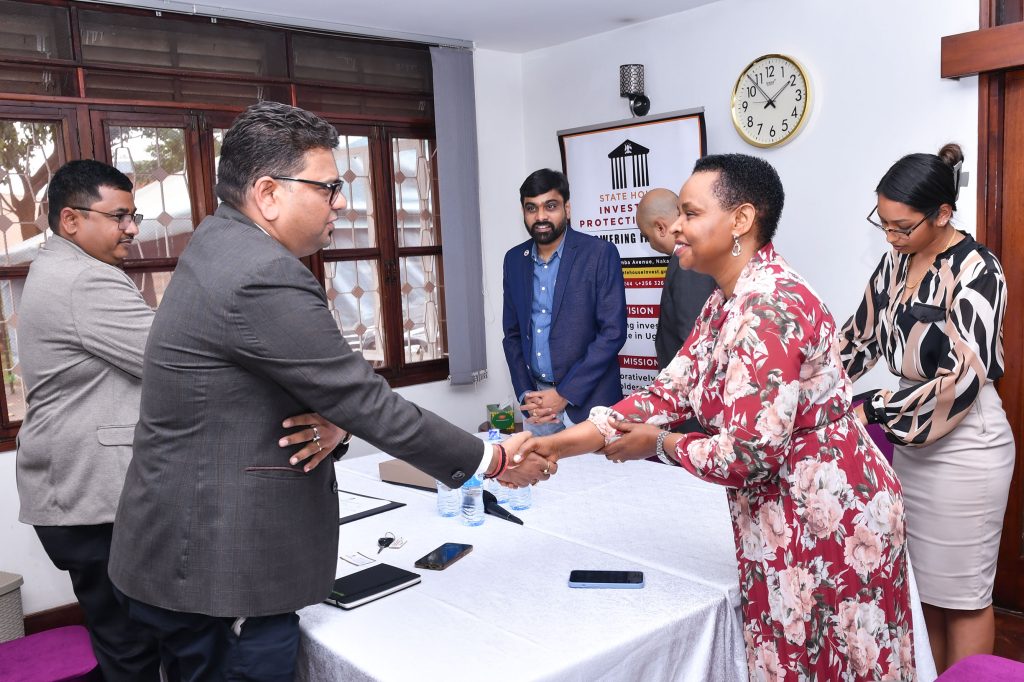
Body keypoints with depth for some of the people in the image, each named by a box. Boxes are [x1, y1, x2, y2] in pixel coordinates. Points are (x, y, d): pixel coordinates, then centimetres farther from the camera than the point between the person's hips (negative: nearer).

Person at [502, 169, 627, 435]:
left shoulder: (600, 254, -9)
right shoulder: (514, 259, 6)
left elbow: (613, 332, -12)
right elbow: (512, 333, 11)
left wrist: (565, 394, -14)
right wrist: (525, 394, -1)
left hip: (587, 399, -4)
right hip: (537, 400, 4)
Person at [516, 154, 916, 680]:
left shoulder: (770, 307, -26)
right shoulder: (725, 302, 7)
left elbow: (748, 453, -29)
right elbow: (670, 393, 3)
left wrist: (660, 445, -11)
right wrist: (561, 444, -5)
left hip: (828, 518, -9)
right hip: (785, 516, 9)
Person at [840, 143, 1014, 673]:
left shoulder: (976, 272, -17)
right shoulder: (897, 260, 4)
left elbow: (962, 379, -23)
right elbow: (861, 334, 10)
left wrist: (870, 411, -24)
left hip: (964, 446, -7)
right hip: (912, 439, 7)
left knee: (961, 594, 6)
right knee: (921, 583, 17)